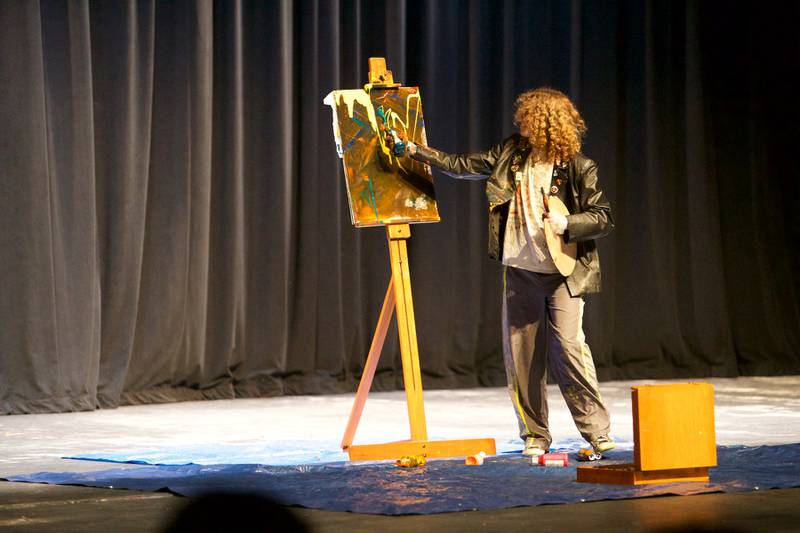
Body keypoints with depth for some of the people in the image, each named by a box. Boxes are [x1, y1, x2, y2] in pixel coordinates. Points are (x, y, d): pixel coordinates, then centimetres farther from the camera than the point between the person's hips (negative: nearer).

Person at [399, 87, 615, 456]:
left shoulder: (578, 168, -8)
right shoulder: (511, 153, 6)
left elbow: (603, 218, -5)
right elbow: (463, 165, 11)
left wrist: (567, 224, -21)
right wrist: (418, 152, 8)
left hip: (563, 273, -5)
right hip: (519, 270, 5)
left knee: (568, 346, -13)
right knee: (521, 352, 5)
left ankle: (597, 429, -3)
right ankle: (535, 435, 15)